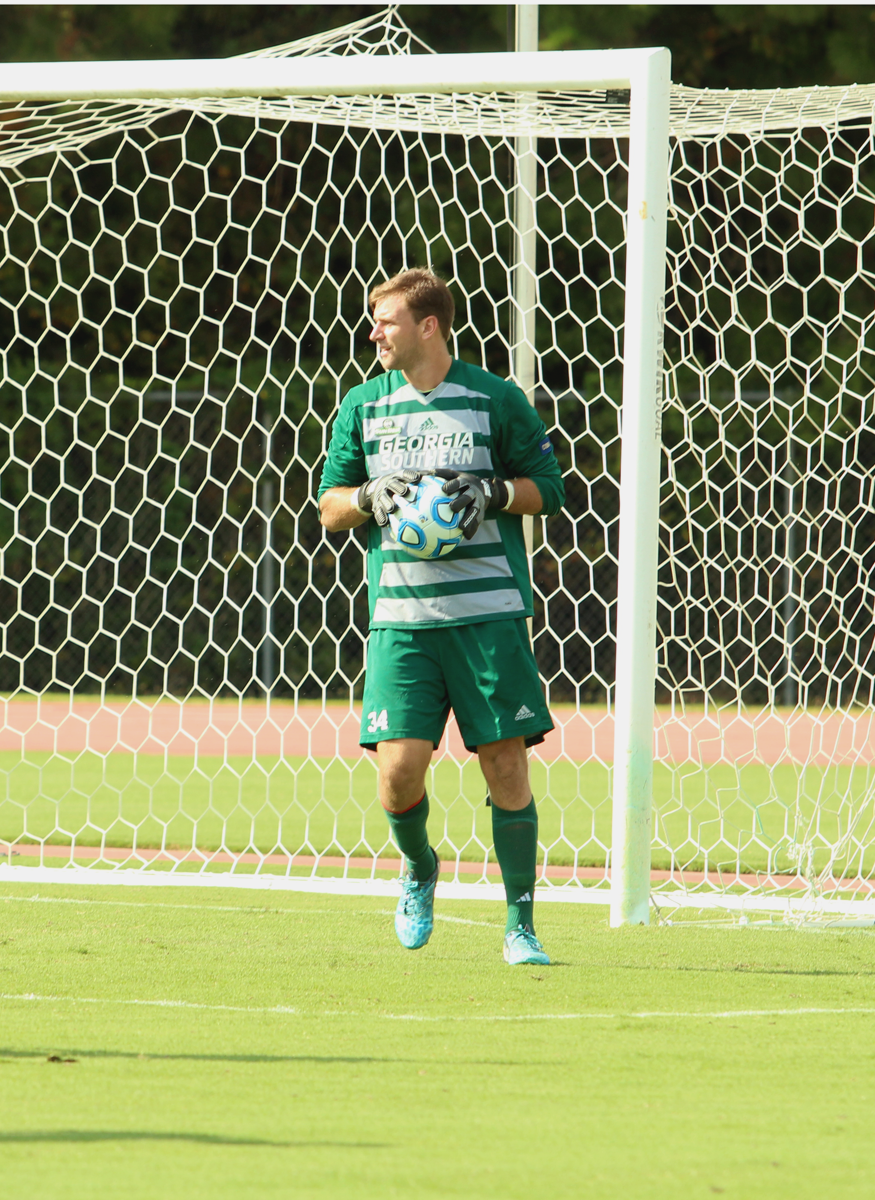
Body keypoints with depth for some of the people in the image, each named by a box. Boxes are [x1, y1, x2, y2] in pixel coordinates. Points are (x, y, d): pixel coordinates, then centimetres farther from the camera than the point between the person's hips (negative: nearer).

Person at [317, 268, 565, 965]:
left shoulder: (494, 400, 3)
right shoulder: (362, 407, 10)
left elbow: (548, 487, 8)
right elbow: (330, 508, 14)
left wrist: (491, 493, -10)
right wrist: (373, 495, -7)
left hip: (489, 612, -2)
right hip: (400, 615, 2)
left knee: (505, 764, -4)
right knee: (399, 768, -10)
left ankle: (521, 926, 8)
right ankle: (419, 871, 22)